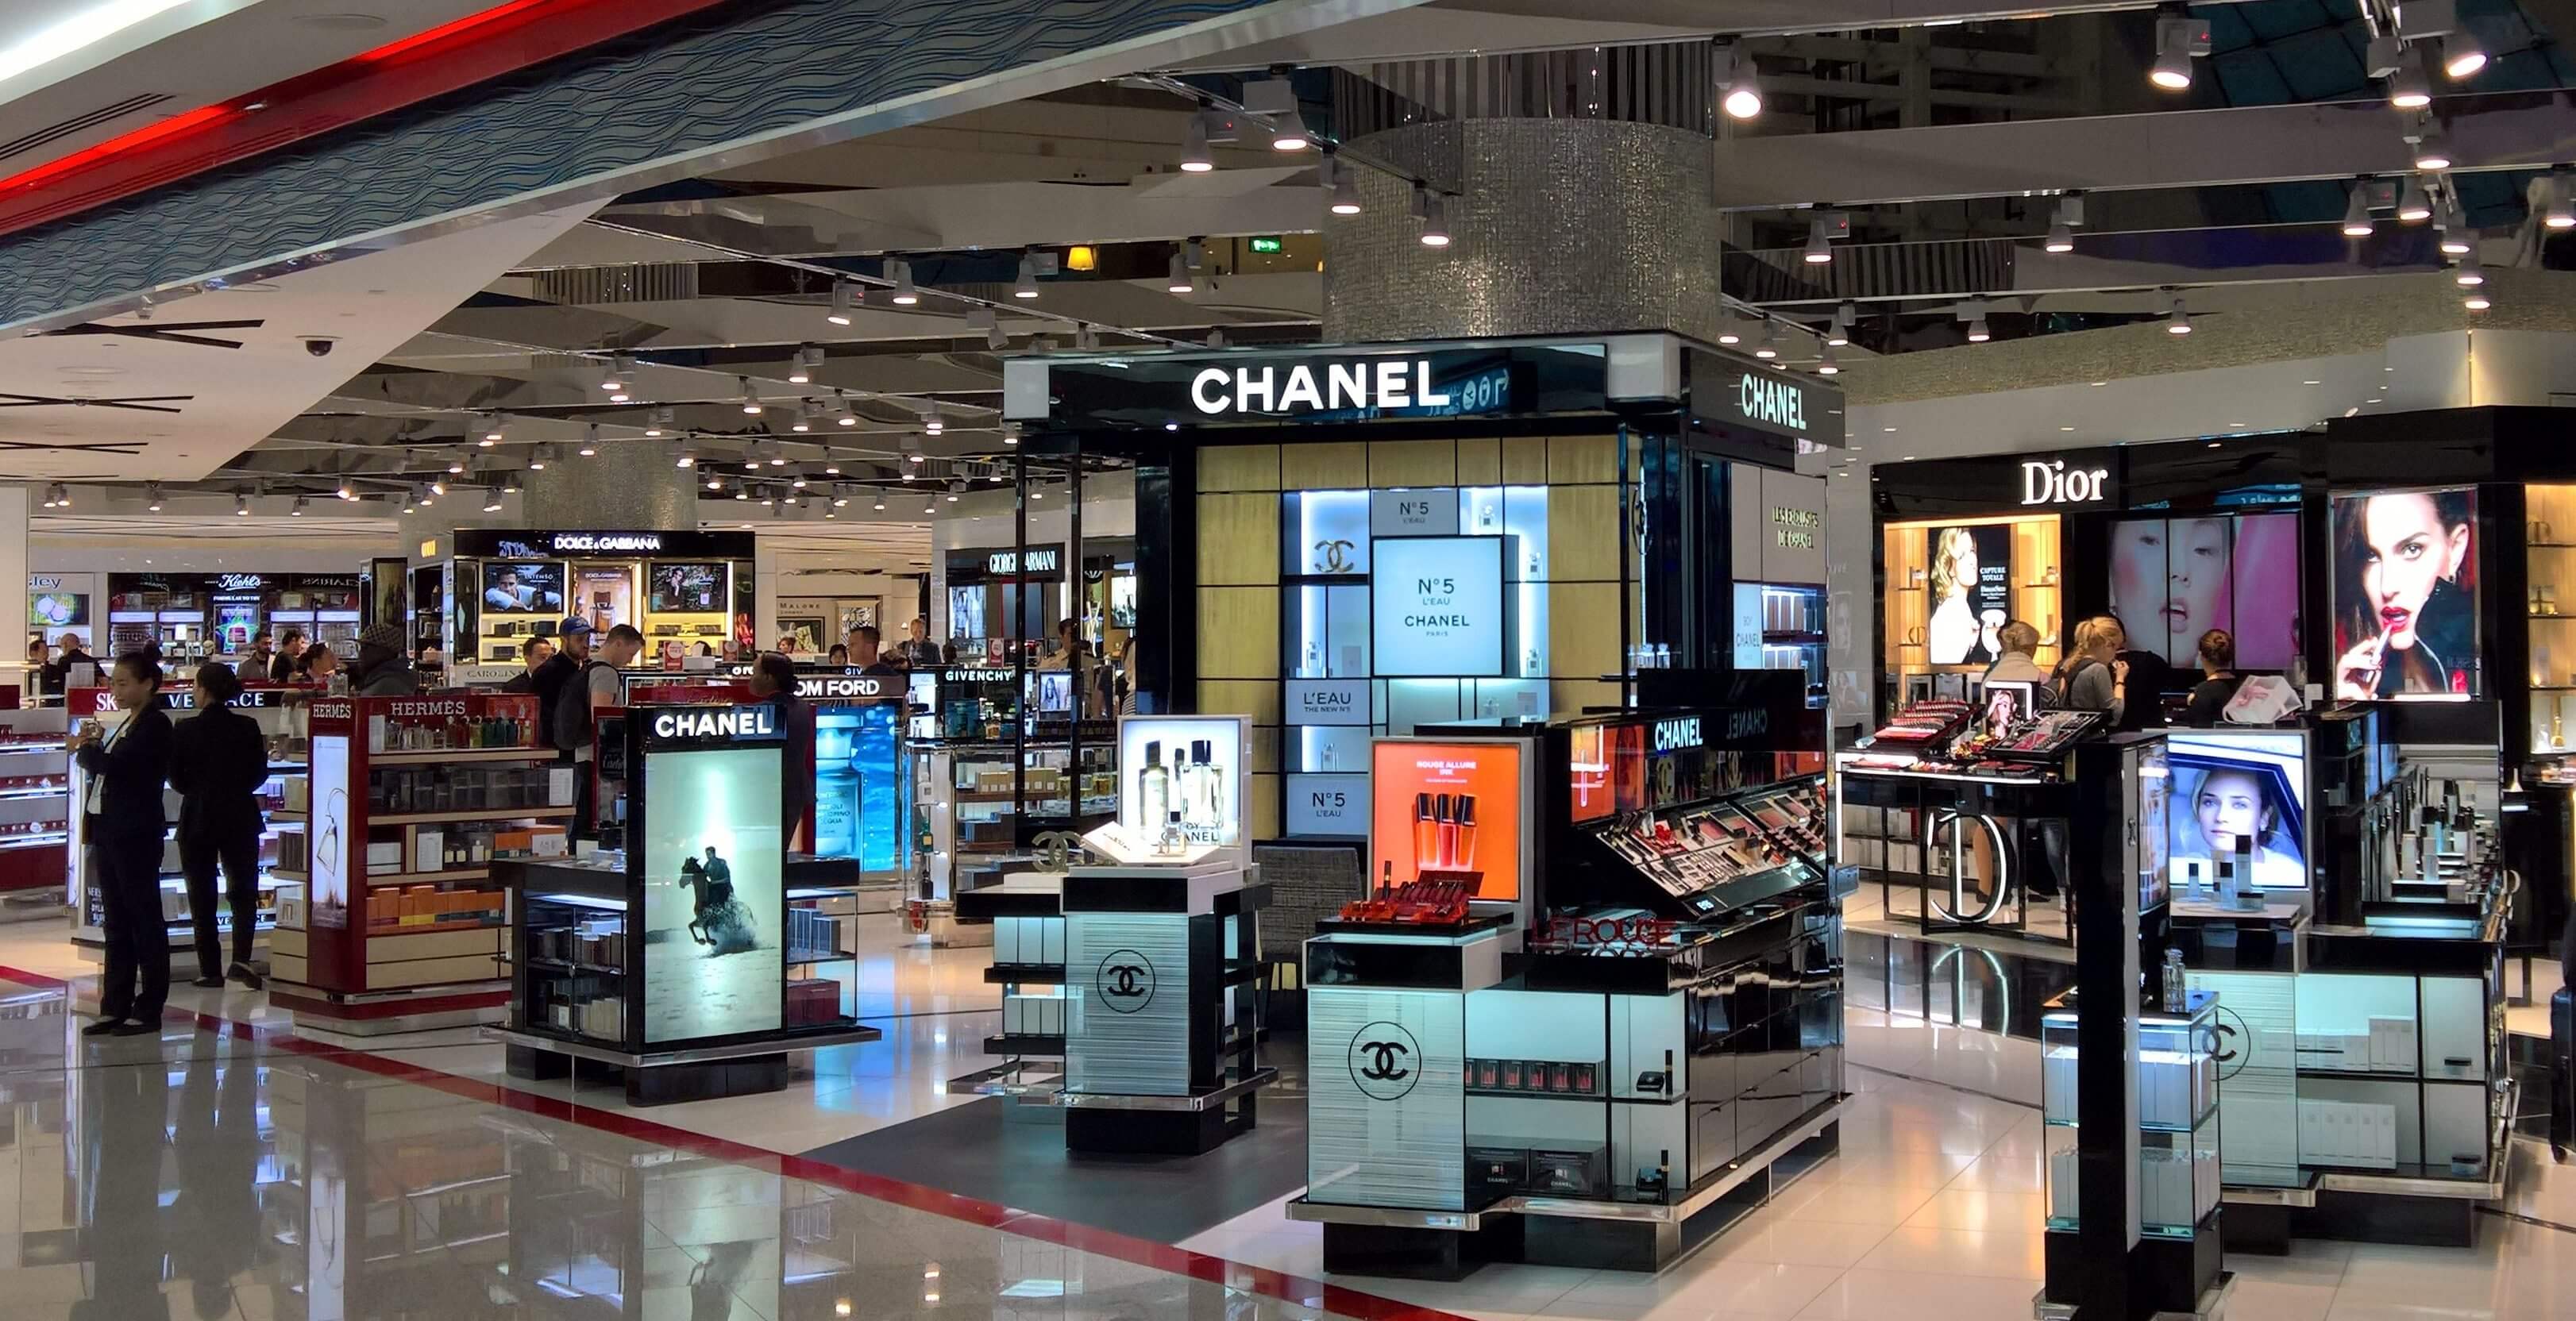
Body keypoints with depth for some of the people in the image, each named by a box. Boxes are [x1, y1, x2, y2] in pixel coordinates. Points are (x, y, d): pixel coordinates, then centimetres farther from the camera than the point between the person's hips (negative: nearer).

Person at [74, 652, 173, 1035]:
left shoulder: (155, 725, -11)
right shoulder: (126, 725, 16)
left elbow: (115, 766, -22)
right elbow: (104, 770, 18)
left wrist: (86, 748, -4)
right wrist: (89, 750, 1)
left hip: (136, 836, -9)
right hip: (109, 833, 9)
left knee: (145, 921, -1)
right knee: (117, 924, 11)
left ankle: (148, 1009, 4)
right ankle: (116, 1007, 16)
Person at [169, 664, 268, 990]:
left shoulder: (184, 730, -9)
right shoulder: (247, 727, -5)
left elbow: (177, 781, -3)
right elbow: (259, 775, -1)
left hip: (197, 819, -1)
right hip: (239, 819, 1)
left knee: (202, 895, 9)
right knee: (243, 890, 11)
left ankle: (210, 969, 10)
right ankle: (241, 958, -8)